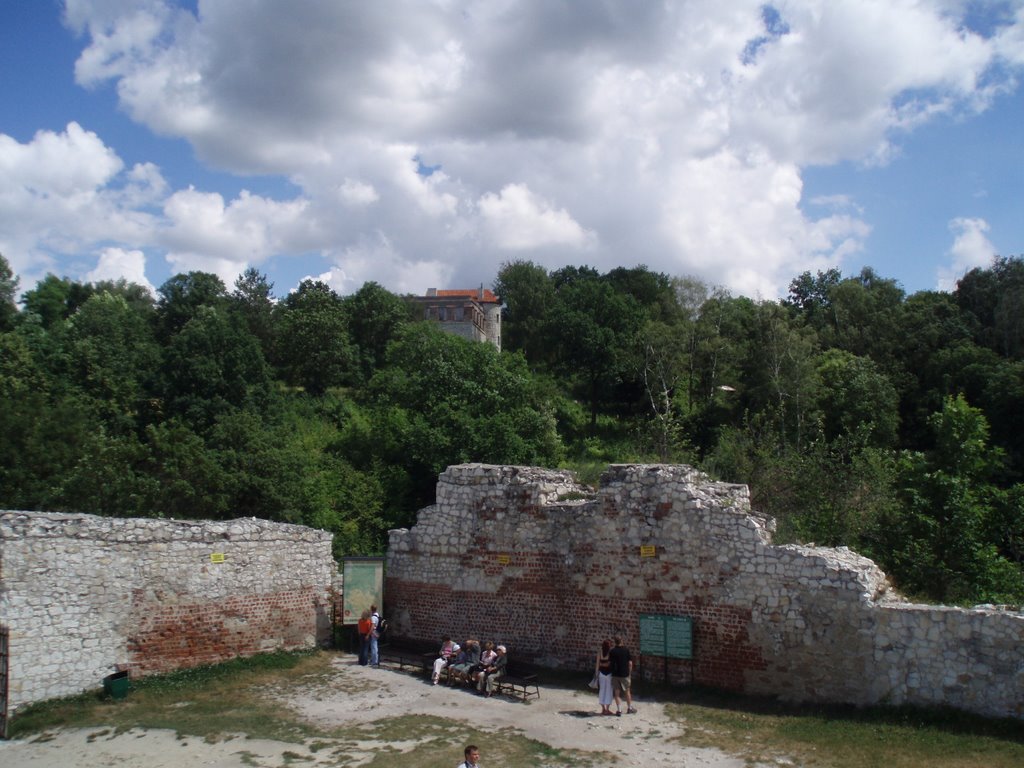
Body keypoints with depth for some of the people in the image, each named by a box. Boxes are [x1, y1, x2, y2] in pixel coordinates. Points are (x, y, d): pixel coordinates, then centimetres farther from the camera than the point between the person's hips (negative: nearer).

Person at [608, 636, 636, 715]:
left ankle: (619, 710, 4)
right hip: (625, 674, 0)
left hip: (615, 674, 0)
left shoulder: (612, 651, -5)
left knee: (616, 693, 6)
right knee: (627, 691, 16)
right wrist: (629, 672, 7)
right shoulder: (626, 650, -4)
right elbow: (630, 663, -4)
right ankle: (629, 708, 23)